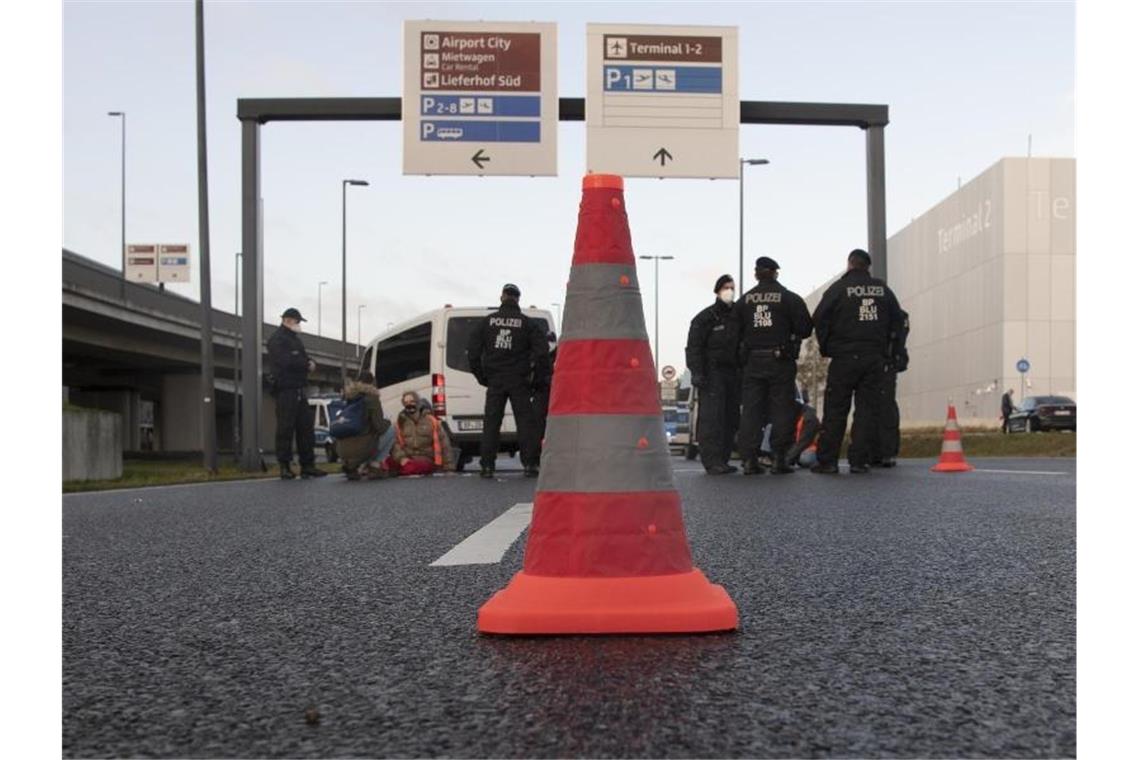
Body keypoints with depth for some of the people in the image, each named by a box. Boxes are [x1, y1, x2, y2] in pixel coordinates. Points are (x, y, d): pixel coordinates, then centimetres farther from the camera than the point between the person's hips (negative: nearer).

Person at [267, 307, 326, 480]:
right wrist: (306, 364, -7)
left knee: (306, 427, 7)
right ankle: (285, 466, -3)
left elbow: (304, 359, 21)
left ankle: (307, 465, 10)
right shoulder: (277, 340, -7)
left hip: (299, 390, 9)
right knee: (286, 429, -8)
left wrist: (311, 363, -3)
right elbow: (286, 361, -21)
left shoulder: (295, 339, 23)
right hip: (285, 390, -9)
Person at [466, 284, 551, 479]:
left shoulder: (487, 321, 6)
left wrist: (481, 375, 10)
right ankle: (530, 464, -3)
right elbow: (542, 351, -6)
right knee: (526, 422, 2)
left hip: (495, 381, 2)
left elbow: (473, 351, 4)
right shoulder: (527, 323, 1)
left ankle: (487, 466, 2)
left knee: (491, 423, 5)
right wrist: (539, 377, 2)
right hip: (519, 380, -1)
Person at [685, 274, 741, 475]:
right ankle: (712, 461, -13)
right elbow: (693, 347, -7)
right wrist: (697, 373, -16)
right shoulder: (705, 317, -3)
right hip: (712, 373, -7)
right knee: (712, 417, -12)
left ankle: (722, 460, 13)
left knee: (731, 417, 6)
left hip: (732, 373, 7)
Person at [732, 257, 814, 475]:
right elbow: (805, 329, -3)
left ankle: (749, 459, 2)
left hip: (752, 362, 3)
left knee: (751, 410, 5)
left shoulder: (743, 300, 7)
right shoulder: (790, 298, -2)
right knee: (782, 409, 2)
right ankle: (779, 458, -2)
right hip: (780, 361, -3)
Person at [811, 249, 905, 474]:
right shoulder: (882, 289, 9)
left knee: (835, 410, 2)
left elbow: (820, 319, -7)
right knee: (867, 410, 5)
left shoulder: (839, 288, -3)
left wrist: (826, 347, 5)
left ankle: (827, 460, 0)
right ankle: (859, 460, 2)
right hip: (874, 358, 3)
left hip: (844, 357, -3)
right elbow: (897, 320, 13)